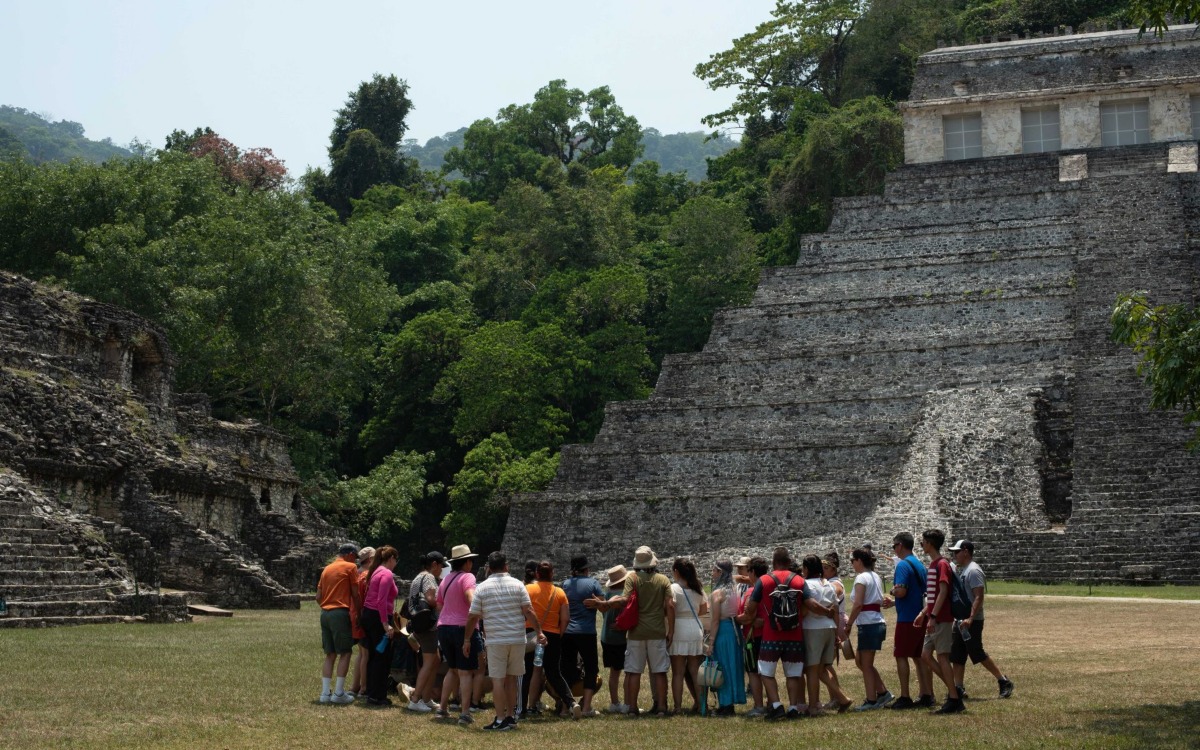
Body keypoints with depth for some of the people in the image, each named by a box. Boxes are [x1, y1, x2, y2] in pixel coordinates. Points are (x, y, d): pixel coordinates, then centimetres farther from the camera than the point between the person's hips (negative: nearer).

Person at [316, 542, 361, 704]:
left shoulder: (327, 569, 18)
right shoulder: (350, 567, -2)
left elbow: (318, 597, 16)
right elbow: (355, 595, -3)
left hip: (325, 613, 7)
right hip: (340, 613, -7)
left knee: (330, 654, 10)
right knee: (345, 653, -2)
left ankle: (325, 692, 5)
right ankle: (339, 693, -6)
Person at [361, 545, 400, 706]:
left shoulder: (376, 572, 15)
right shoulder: (387, 574, -13)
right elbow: (381, 601, -22)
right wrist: (386, 624, -24)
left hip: (368, 615, 9)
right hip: (378, 617, -9)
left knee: (373, 655, 15)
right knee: (383, 658, -3)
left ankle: (371, 693, 22)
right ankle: (377, 696, 0)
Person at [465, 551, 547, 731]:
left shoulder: (482, 588, 0)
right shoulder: (517, 585, 2)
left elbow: (473, 617, 1)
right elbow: (528, 612, -3)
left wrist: (467, 640, 10)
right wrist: (539, 632, 4)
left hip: (495, 640, -2)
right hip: (517, 639, 2)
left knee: (498, 680, 0)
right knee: (511, 678, 14)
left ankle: (500, 720, -2)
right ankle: (511, 717, 20)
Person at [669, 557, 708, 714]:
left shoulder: (673, 588, -8)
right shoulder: (698, 589, 10)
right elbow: (704, 610, 16)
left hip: (679, 630, -5)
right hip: (696, 629, 5)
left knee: (677, 672, 1)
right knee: (695, 671, 12)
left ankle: (678, 706, 0)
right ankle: (699, 704, 12)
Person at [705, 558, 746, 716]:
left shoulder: (717, 593, -12)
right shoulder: (734, 591, 10)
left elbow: (715, 621, -14)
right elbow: (737, 615, 12)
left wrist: (710, 642, -13)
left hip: (722, 632, -8)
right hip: (734, 630, 8)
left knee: (722, 668, -1)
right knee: (732, 667, 12)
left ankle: (725, 705, 1)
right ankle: (730, 702, 19)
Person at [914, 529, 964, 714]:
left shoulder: (941, 565, -13)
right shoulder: (933, 564, 16)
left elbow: (943, 592, -20)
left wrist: (933, 616, -24)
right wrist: (923, 613, 20)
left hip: (941, 620, -10)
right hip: (934, 620, 10)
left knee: (942, 657, -6)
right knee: (925, 655, 9)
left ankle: (954, 700, -2)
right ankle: (953, 690, 14)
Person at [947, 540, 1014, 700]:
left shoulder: (973, 570, -14)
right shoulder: (959, 570, 15)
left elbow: (979, 597, -22)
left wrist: (970, 619, -29)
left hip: (972, 622, -10)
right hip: (960, 621, 10)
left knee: (978, 654, -7)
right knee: (956, 656, 8)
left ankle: (1004, 681, 2)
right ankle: (958, 689, 10)